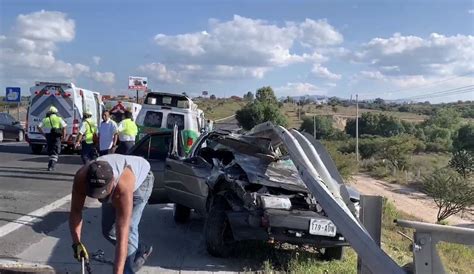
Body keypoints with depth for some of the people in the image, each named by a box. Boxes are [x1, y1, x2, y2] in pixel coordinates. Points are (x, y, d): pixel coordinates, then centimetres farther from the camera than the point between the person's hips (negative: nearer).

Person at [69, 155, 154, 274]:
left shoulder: (123, 187, -47)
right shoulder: (81, 178, -36)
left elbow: (122, 234, -47)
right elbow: (75, 210, -20)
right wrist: (76, 243, -30)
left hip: (141, 179, -5)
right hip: (113, 187, 5)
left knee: (128, 229, -20)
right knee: (108, 230, 5)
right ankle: (141, 250, 28)